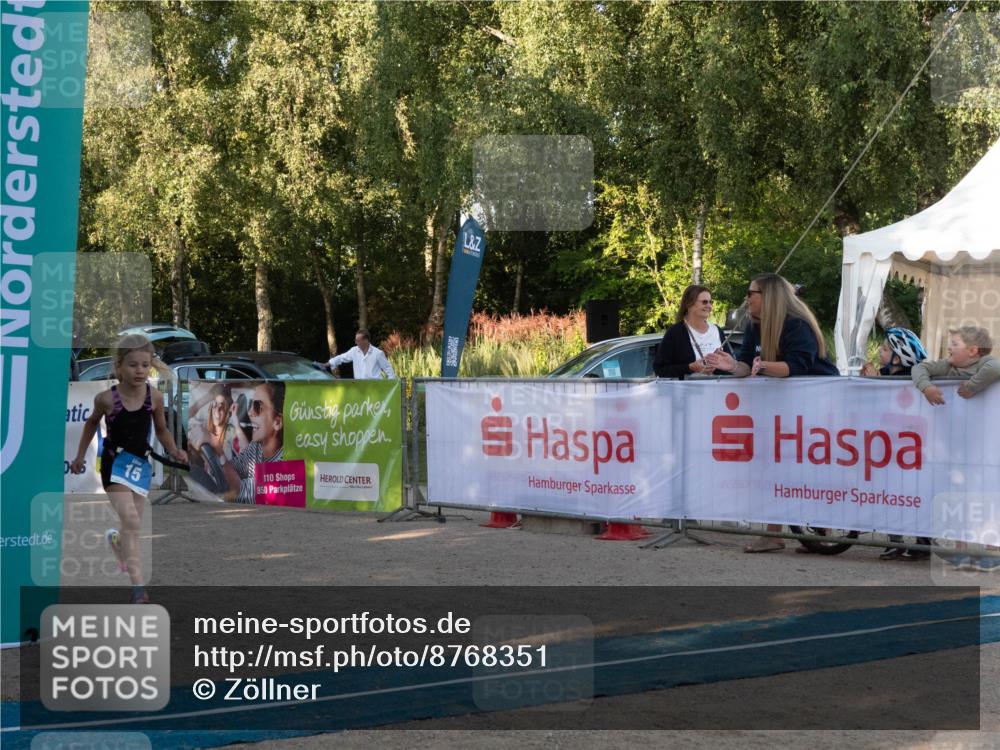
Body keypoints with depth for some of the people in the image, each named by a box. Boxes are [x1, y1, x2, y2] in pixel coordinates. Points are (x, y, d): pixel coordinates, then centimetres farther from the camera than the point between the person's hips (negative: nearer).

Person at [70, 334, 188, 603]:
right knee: (130, 520, -18)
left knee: (133, 524, 13)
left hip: (140, 462, 4)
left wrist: (173, 450, -10)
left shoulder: (155, 397, -8)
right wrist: (80, 456, 13)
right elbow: (92, 422, 7)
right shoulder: (107, 398, -14)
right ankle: (137, 583, -18)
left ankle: (117, 540, 52)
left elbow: (161, 430, 8)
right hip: (114, 462, -4)